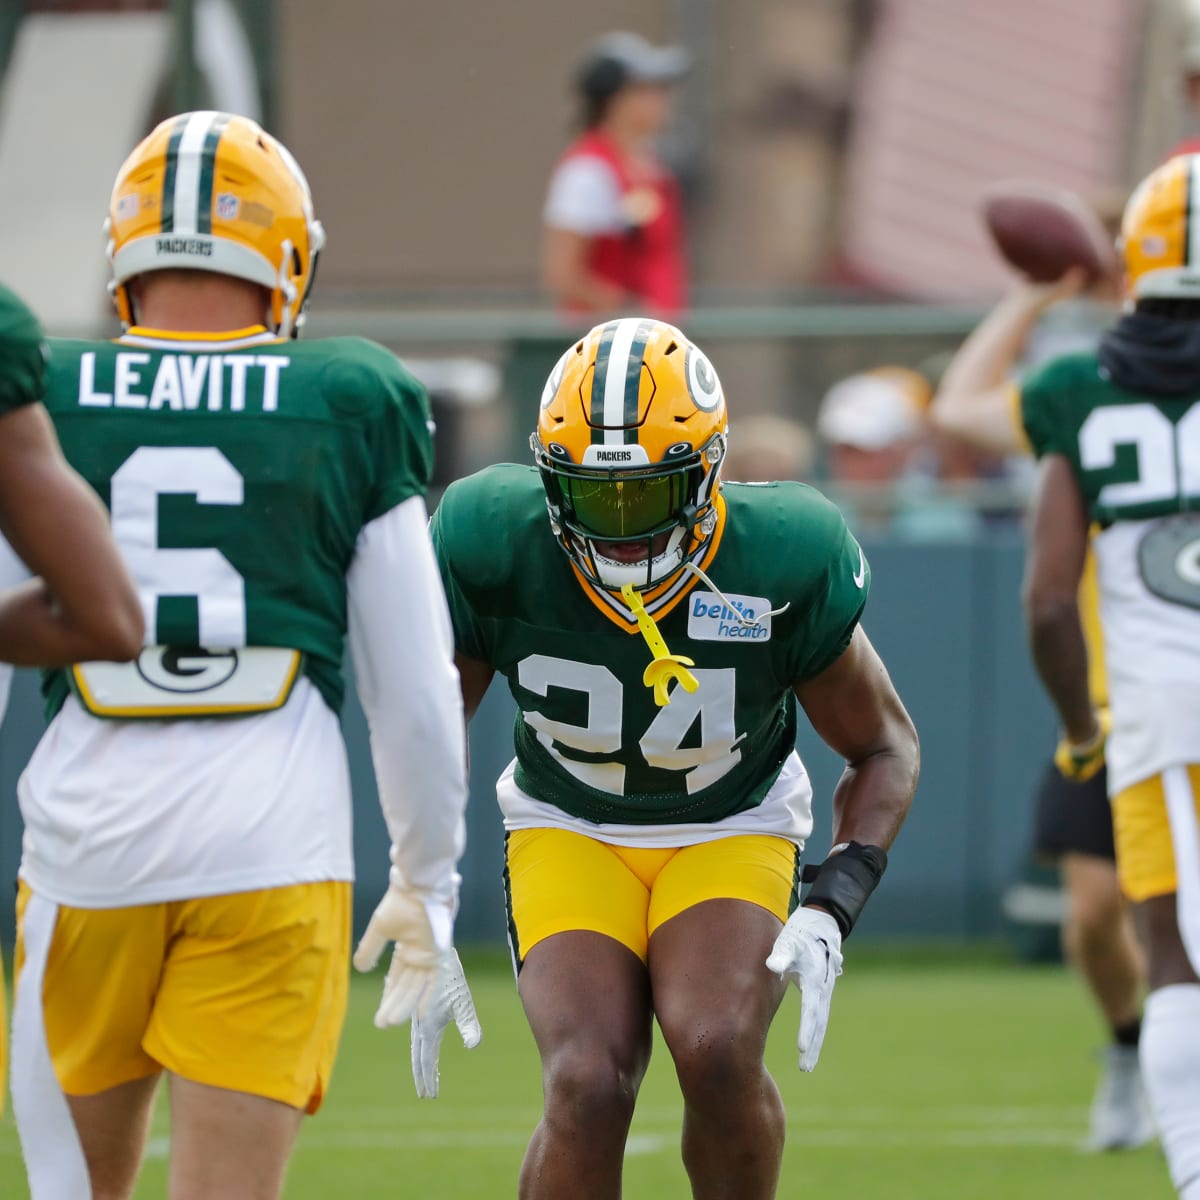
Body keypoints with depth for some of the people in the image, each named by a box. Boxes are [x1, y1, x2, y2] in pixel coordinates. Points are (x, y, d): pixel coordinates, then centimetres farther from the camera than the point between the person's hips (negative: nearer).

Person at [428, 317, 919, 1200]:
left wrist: (833, 912, -19)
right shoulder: (498, 549, -20)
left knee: (717, 1052, -28)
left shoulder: (777, 566, -22)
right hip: (568, 831, 1)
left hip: (732, 832, -1)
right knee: (588, 1087, -23)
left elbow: (886, 748, -5)